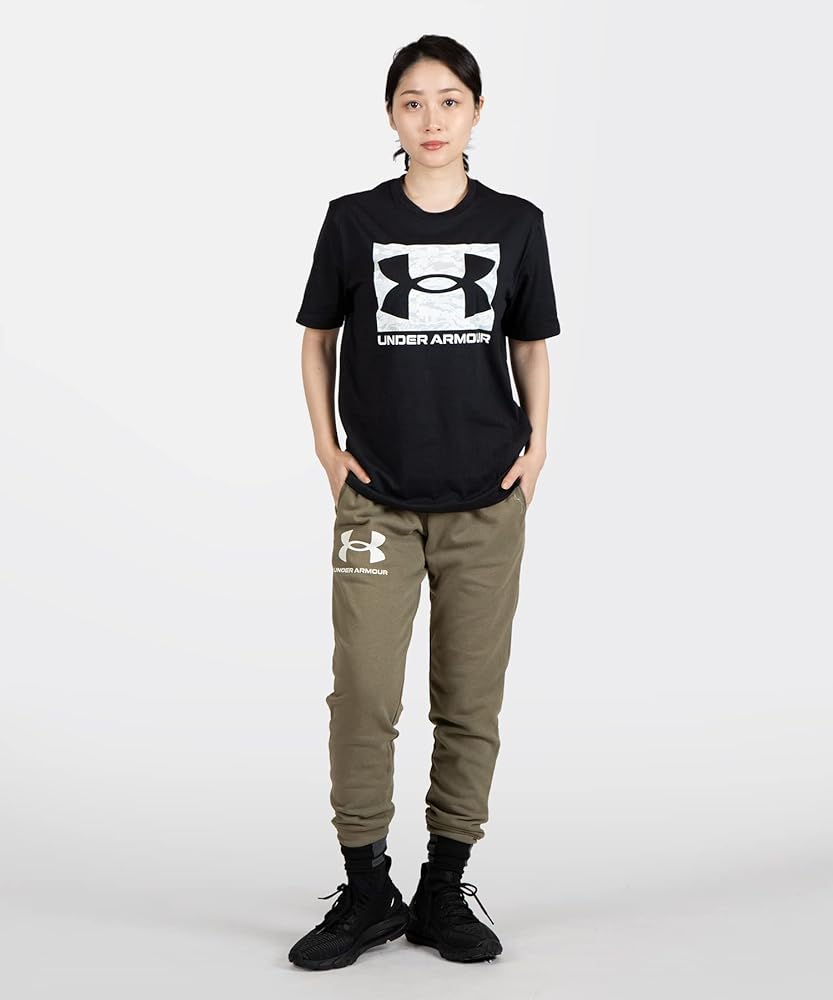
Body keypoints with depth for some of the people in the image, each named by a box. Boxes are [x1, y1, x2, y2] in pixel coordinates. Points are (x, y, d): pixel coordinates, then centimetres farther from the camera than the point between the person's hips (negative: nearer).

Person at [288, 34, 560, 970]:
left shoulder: (515, 222, 4)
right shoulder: (354, 220, 1)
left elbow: (531, 344, 12)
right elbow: (318, 337, 10)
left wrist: (536, 444, 0)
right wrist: (326, 447, 2)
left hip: (486, 502, 1)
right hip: (377, 499, -1)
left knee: (471, 698, 5)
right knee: (363, 693, -3)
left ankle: (445, 888, 18)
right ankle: (367, 889, 11)